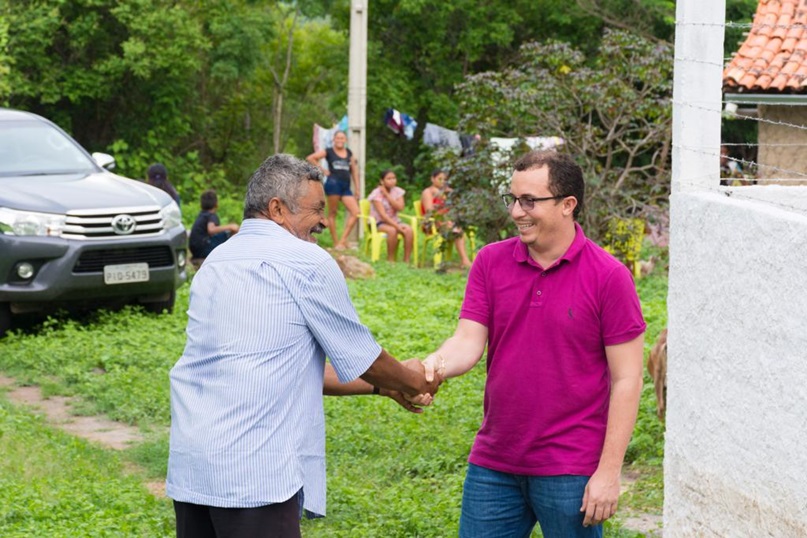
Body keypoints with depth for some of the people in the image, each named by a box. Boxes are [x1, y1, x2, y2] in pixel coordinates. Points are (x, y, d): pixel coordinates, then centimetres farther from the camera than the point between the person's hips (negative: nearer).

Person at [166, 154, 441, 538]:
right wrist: (412, 382, 24)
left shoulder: (217, 261, 18)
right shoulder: (306, 261, -5)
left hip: (188, 466, 8)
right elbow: (358, 357, 5)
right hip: (253, 472, -8)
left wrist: (381, 385, 28)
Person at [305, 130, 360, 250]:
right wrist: (322, 170, -1)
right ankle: (335, 243, 3)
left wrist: (357, 187, 14)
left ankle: (343, 239, -5)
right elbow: (310, 158, 2)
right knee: (332, 213, 0)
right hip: (333, 183, -5)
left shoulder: (349, 153, 18)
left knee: (355, 212, -9)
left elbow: (354, 170, 21)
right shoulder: (328, 152, 5)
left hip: (346, 186, 5)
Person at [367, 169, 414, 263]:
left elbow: (400, 207, -13)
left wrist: (387, 195, -17)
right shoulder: (377, 193, -12)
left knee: (409, 230, -25)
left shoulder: (398, 191, 4)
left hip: (394, 221, 5)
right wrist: (397, 226, -29)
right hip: (379, 223, -5)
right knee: (392, 230, -36)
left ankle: (406, 261, -23)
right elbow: (382, 214, -21)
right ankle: (391, 260, -24)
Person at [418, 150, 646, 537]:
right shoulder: (491, 262, 4)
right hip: (493, 465, 4)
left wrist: (609, 472, -11)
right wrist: (436, 364, -23)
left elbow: (626, 380, -8)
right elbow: (468, 342, 0)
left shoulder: (608, 276, -8)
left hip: (569, 471, -4)